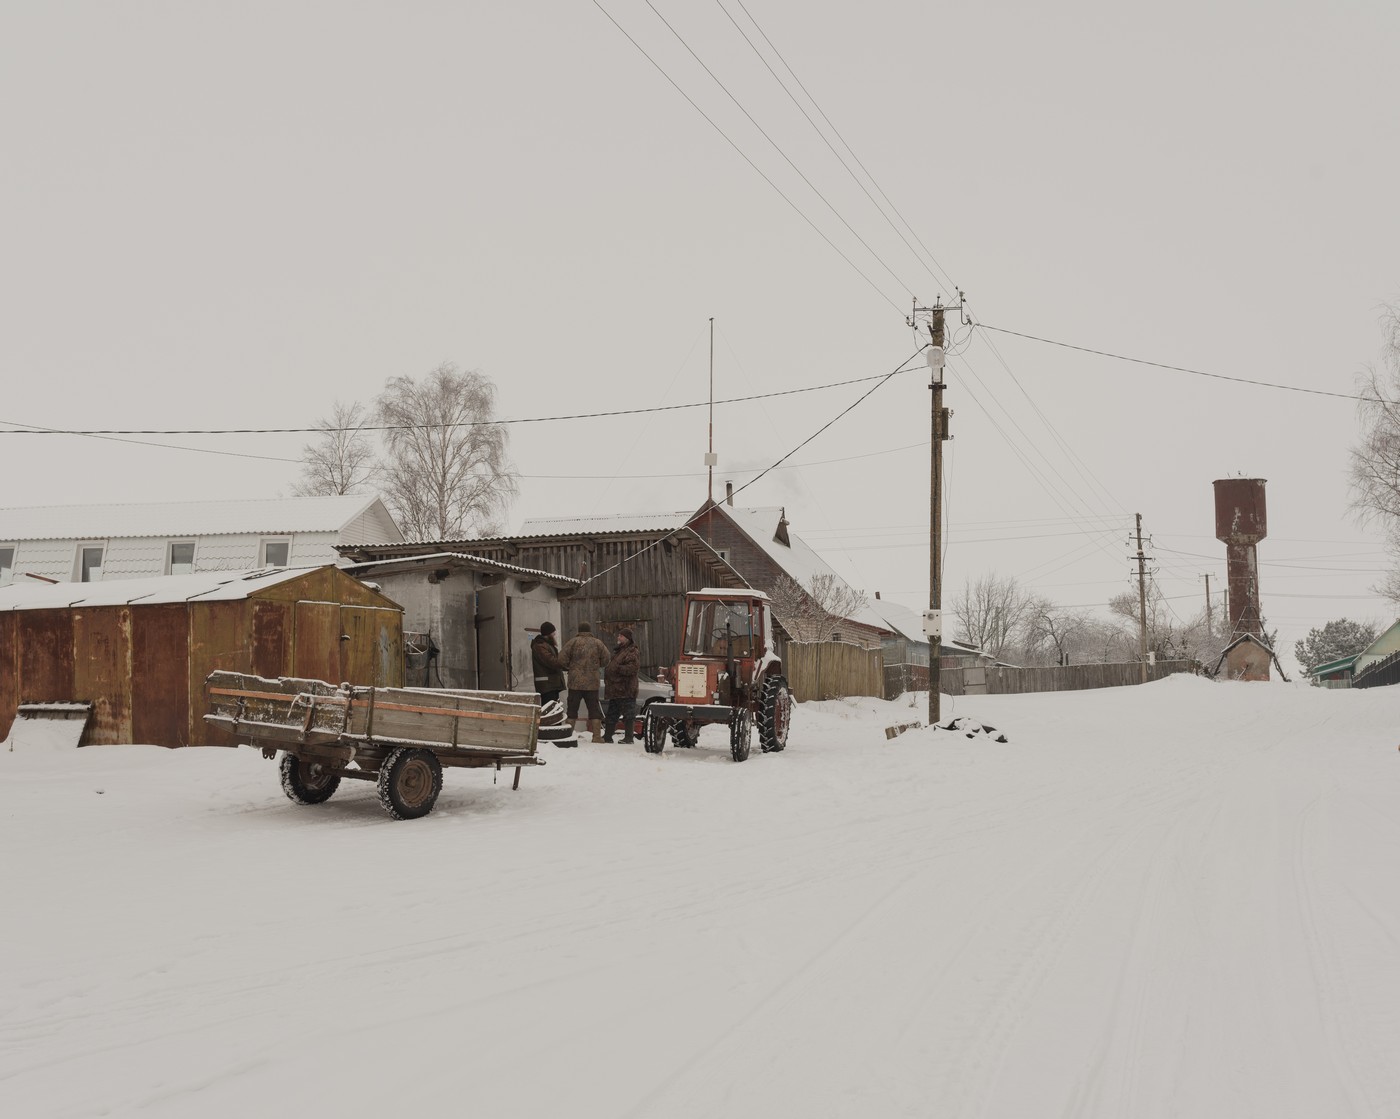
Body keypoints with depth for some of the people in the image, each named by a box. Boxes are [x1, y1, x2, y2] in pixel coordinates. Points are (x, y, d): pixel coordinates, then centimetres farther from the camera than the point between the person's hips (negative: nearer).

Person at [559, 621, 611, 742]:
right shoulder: (598, 643, 3)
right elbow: (606, 659, 3)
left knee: (572, 709, 6)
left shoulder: (573, 642, -4)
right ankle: (597, 736, 4)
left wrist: (568, 668, 12)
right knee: (594, 709, 7)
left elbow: (561, 659, -7)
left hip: (575, 682, -2)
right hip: (592, 683, 2)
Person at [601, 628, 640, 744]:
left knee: (628, 714, -3)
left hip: (625, 691, -10)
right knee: (612, 714, 14)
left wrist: (618, 668, -25)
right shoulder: (618, 651, 21)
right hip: (614, 690, 10)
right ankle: (607, 736, 21)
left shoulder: (632, 652, -11)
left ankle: (628, 737, 1)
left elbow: (633, 668, -23)